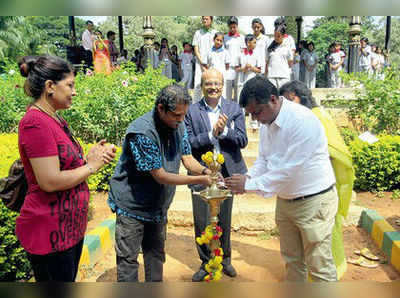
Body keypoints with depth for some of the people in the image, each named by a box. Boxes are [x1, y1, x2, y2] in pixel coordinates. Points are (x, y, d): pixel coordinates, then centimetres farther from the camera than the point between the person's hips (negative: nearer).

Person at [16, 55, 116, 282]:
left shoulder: (55, 119, 9)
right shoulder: (36, 123, -21)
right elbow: (50, 182, -26)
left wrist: (89, 157, -2)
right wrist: (91, 166, -14)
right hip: (50, 235, -9)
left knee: (68, 280, 23)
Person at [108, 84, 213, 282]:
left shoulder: (178, 126, -3)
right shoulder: (142, 132, -28)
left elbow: (187, 158, -1)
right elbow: (160, 176, -26)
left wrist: (205, 171, -22)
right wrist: (198, 180, -28)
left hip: (158, 205, 7)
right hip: (132, 205, -7)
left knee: (156, 255, 20)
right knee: (128, 258, 3)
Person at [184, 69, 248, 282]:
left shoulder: (234, 109, 2)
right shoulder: (192, 111, -2)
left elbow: (242, 140, -4)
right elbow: (188, 143, -9)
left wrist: (224, 130, -19)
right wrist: (211, 134, -19)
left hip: (227, 172, 1)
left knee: (225, 220, 15)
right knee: (201, 221, 6)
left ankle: (225, 259, 37)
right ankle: (206, 263, 28)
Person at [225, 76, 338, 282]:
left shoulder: (302, 120, -24)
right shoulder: (266, 124, 2)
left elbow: (289, 170, -27)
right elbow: (263, 160, 10)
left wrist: (249, 185, -23)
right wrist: (248, 177, -10)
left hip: (313, 201, -8)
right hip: (284, 201, 8)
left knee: (319, 266, 4)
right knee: (292, 260, 20)